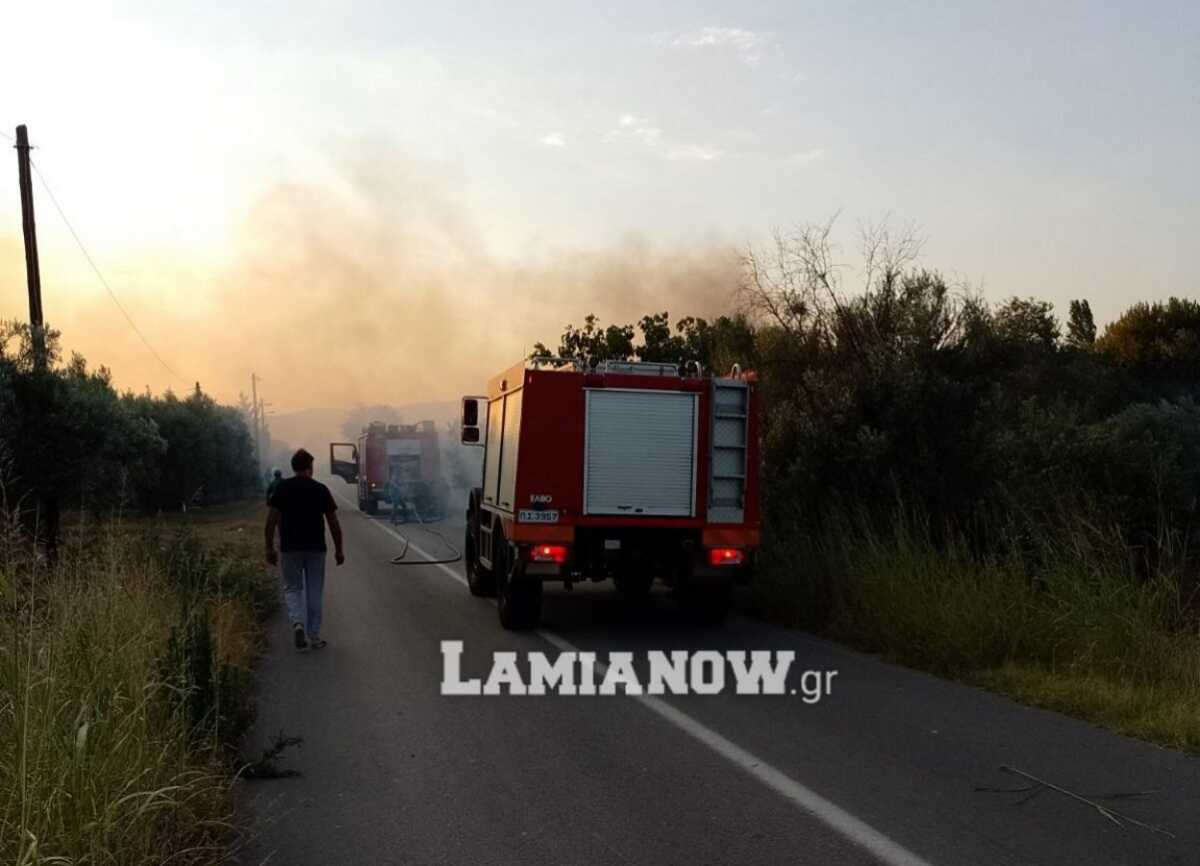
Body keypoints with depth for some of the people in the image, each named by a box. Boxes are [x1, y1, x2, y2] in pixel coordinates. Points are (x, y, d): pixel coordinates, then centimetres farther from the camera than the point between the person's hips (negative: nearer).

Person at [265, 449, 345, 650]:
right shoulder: (321, 489, 1)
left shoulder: (282, 488, -1)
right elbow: (333, 522, 2)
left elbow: (271, 519, -6)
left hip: (290, 548, 0)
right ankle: (314, 637, 11)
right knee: (314, 592, 9)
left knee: (292, 588, 11)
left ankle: (298, 622, -15)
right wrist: (339, 549, 10)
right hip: (316, 548, 0)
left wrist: (269, 547, 1)